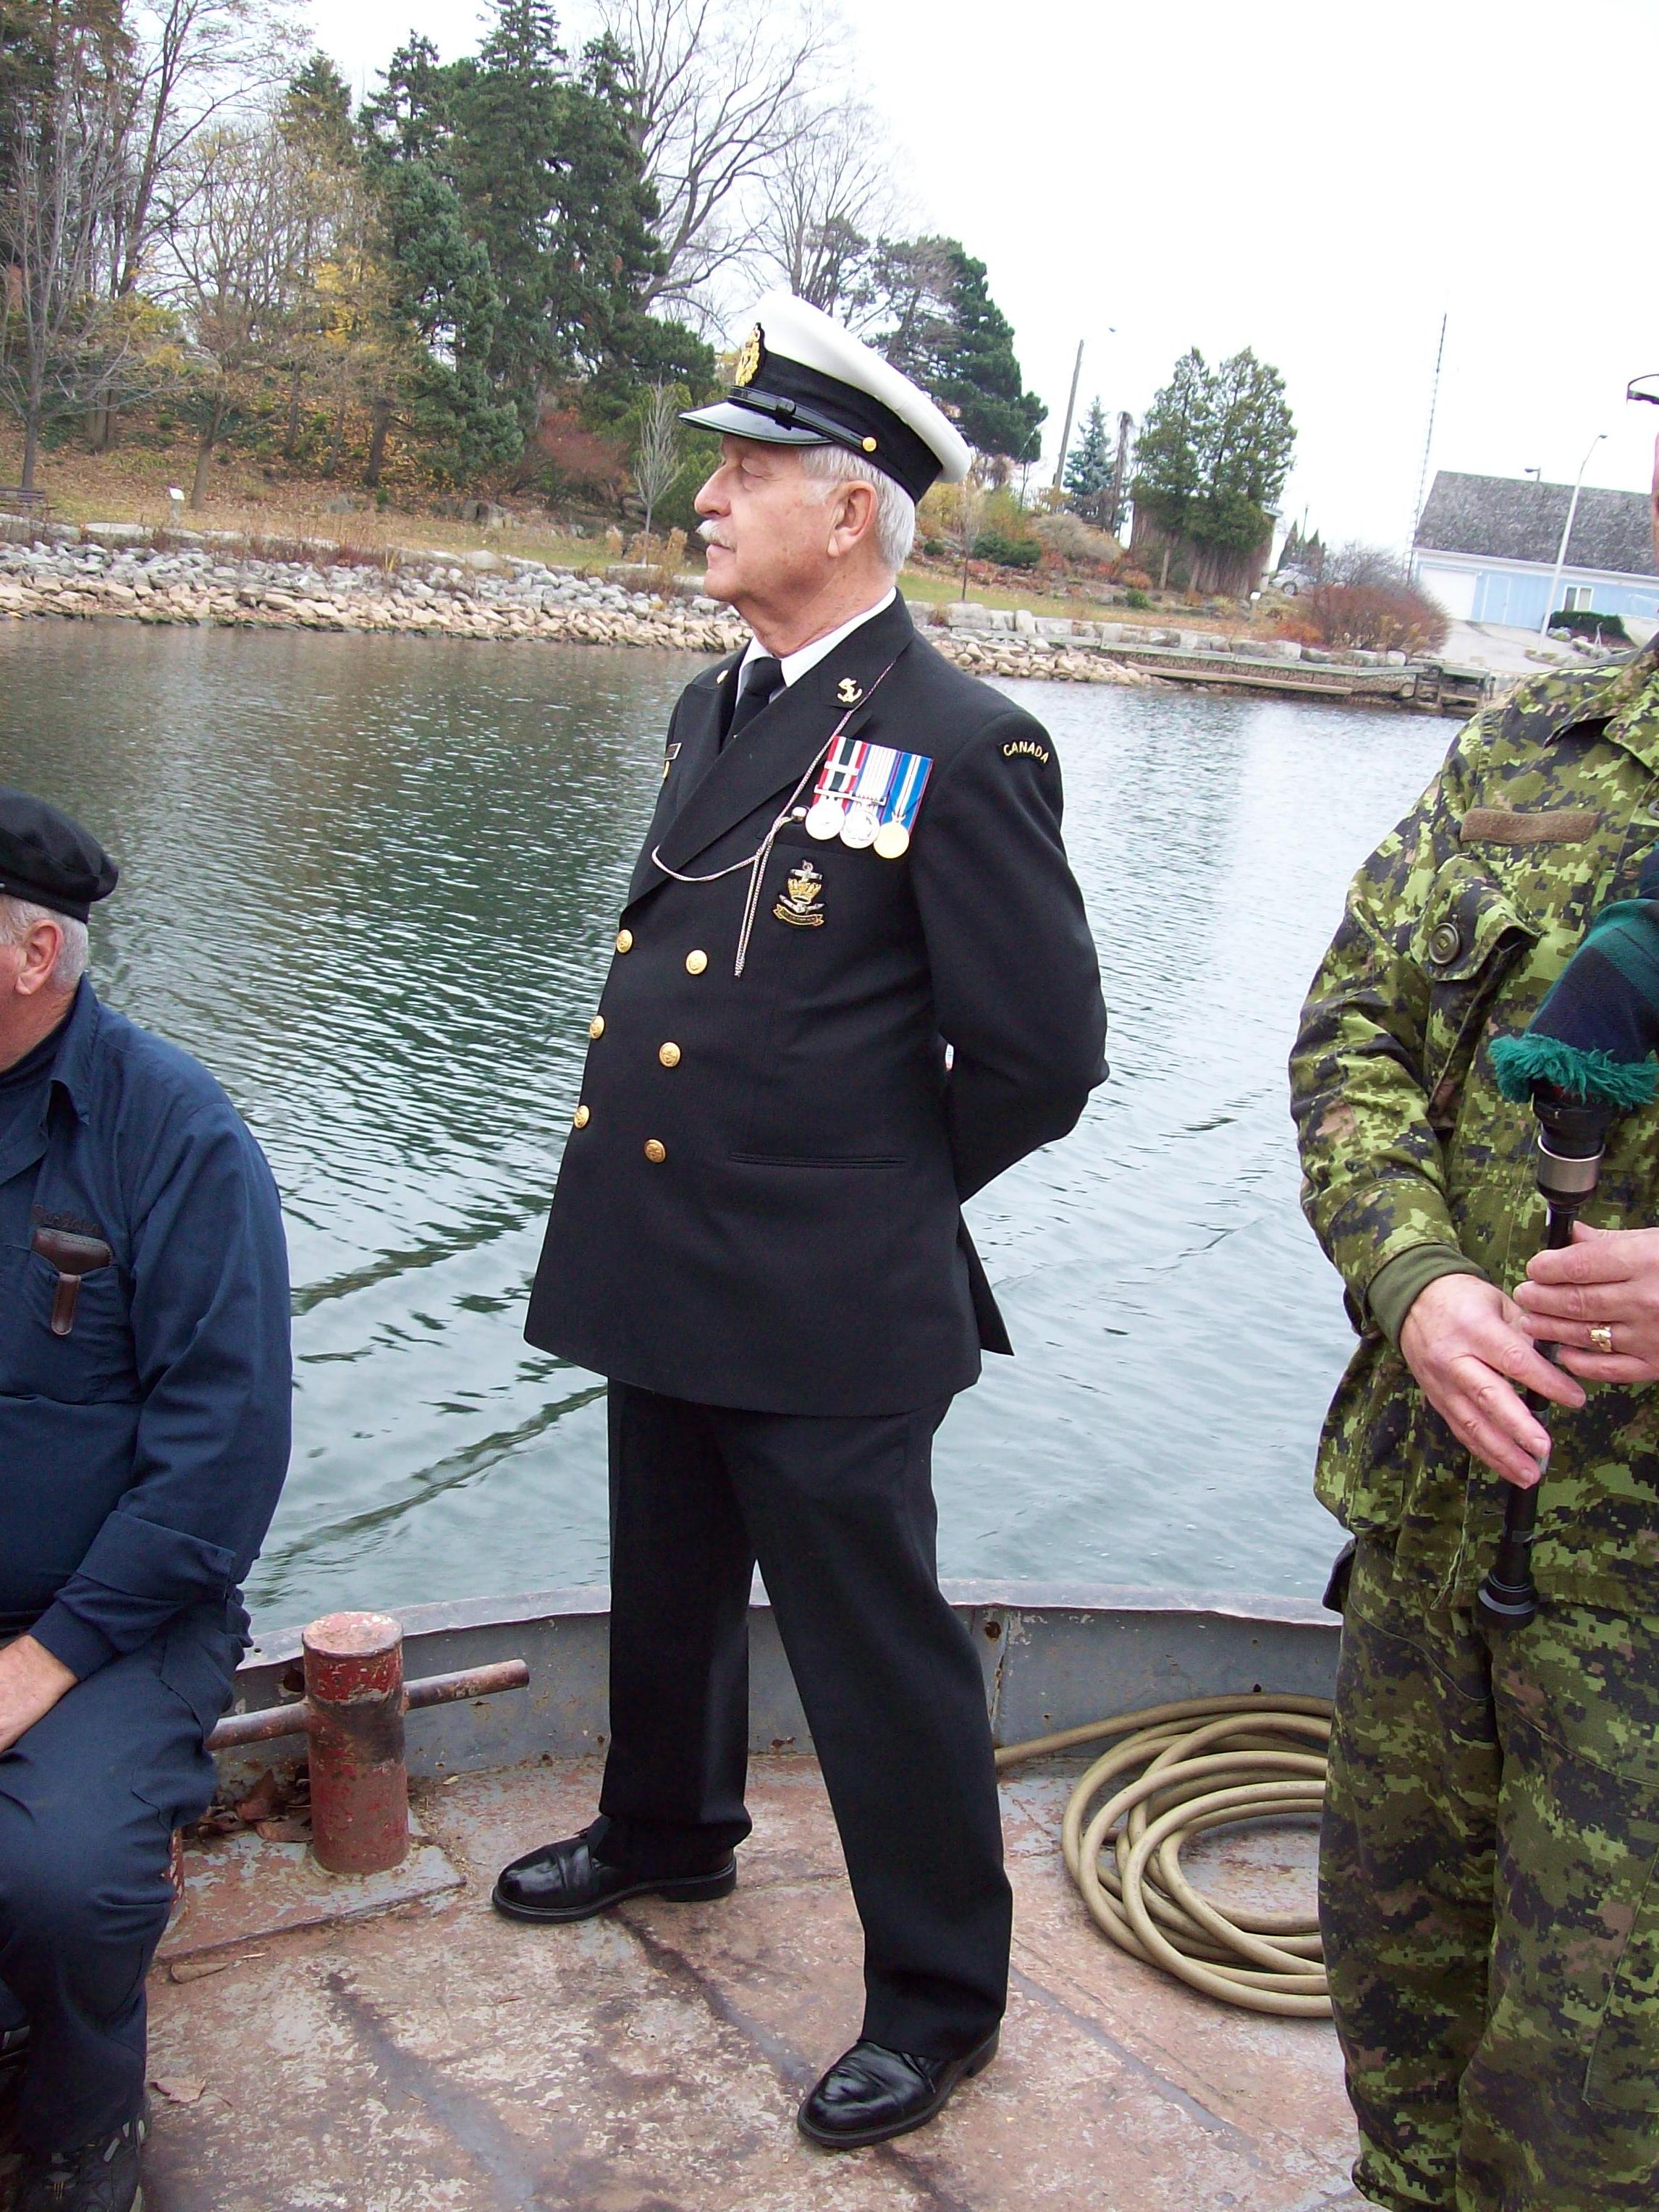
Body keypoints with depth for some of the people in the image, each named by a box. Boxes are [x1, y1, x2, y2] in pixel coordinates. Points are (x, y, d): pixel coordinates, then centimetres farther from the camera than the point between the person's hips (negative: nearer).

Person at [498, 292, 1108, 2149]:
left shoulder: (964, 750, -15)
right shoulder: (711, 712, 10)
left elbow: (1041, 1056, -13)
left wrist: (886, 1196, -1)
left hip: (822, 1307, -8)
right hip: (658, 1266, 8)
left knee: (871, 1646, 6)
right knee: (668, 1588, 25)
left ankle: (939, 1996, 25)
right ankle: (667, 1832, 51)